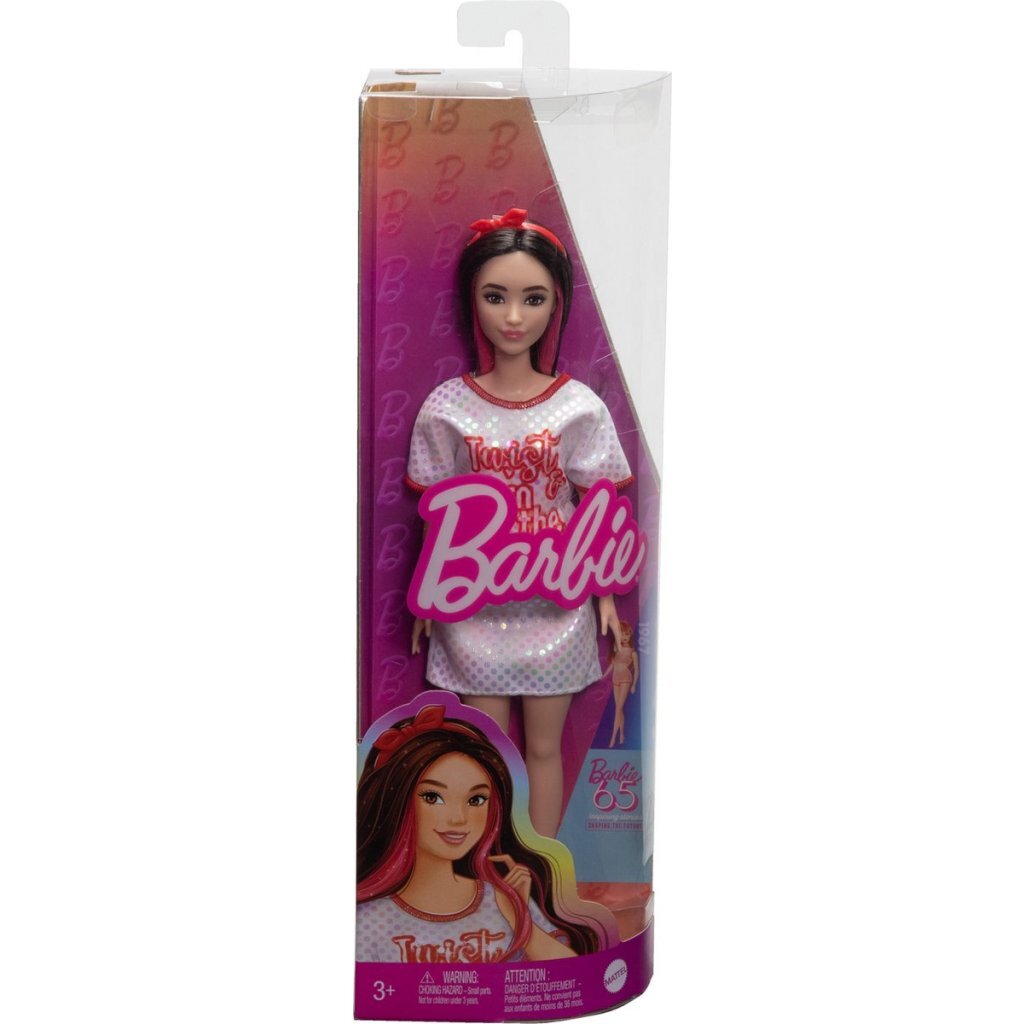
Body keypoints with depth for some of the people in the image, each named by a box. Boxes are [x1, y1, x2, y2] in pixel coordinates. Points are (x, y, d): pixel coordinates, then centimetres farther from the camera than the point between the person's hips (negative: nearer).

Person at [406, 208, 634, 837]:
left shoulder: (580, 407, -7)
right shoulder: (446, 408, -6)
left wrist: (606, 595, 0)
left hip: (557, 604, 0)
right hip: (474, 605, 0)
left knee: (544, 747, 13)